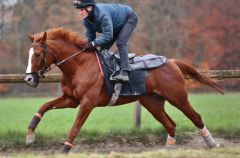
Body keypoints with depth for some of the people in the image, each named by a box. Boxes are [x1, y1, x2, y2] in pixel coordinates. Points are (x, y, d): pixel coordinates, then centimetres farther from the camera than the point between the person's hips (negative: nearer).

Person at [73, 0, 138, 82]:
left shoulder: (102, 14, -42)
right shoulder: (86, 20, -15)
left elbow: (108, 35, -45)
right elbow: (90, 37, -8)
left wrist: (94, 43, -49)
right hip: (117, 25, 9)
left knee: (120, 43, -28)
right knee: (104, 48, 2)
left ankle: (124, 72, -36)